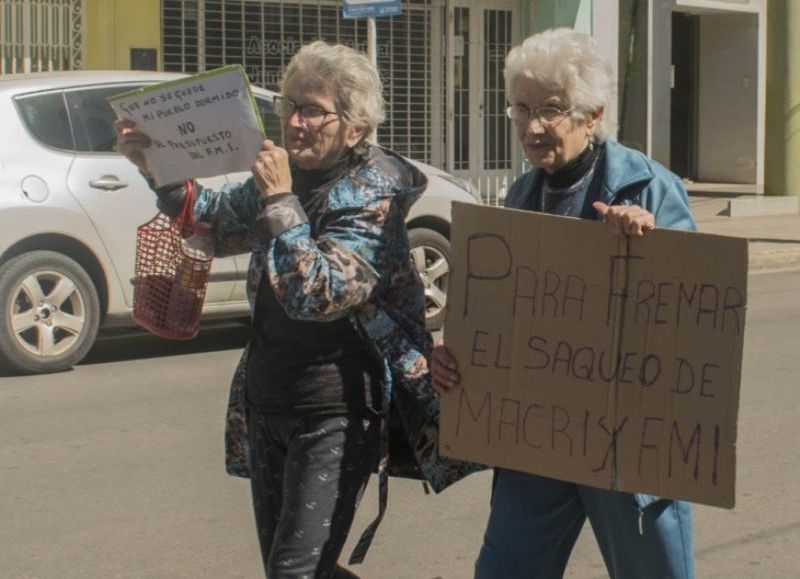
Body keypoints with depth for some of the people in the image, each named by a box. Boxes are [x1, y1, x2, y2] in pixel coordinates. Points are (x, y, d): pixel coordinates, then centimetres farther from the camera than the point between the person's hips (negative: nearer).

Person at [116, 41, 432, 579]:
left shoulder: (372, 197, -16)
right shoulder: (288, 173, 4)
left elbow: (316, 295, -27)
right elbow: (217, 223, 17)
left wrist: (279, 201, -27)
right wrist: (158, 167, 2)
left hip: (334, 415, -8)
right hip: (267, 403, 8)